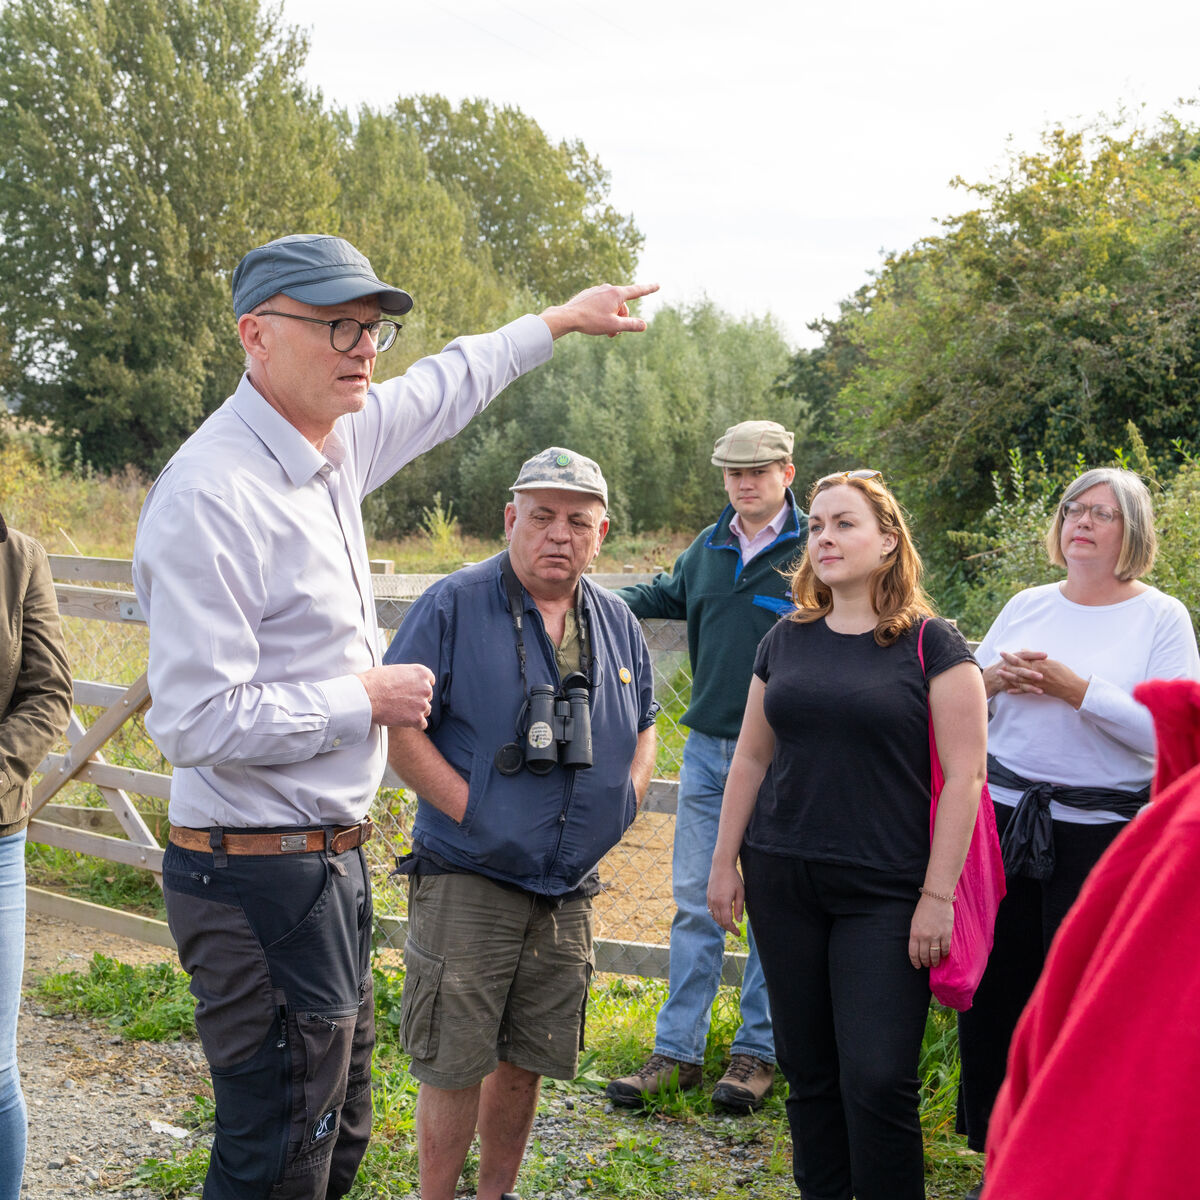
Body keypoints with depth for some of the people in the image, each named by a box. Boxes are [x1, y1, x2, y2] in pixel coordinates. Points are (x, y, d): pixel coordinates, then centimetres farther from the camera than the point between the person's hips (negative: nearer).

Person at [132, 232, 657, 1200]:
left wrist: (561, 319, 37)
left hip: (332, 859, 9)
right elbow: (197, 722, -25)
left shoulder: (334, 440, 6)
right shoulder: (211, 495, -21)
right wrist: (368, 699, -14)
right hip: (262, 876, -9)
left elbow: (442, 389, 28)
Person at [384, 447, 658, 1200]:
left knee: (527, 1059, 16)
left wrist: (623, 805, 9)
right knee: (455, 1066, 0)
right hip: (467, 880, -5)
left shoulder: (617, 623, 9)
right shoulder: (455, 607, -9)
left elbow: (643, 724, 24)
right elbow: (398, 726, -14)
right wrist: (474, 813, -17)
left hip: (568, 889, 6)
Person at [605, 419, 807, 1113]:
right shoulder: (709, 548, 10)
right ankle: (678, 1050, 14)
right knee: (695, 900, 7)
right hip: (706, 748, 5)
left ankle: (758, 1050, 16)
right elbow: (669, 595, 29)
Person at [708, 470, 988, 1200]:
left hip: (885, 893, -4)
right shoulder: (787, 641, 9)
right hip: (783, 883, 4)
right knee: (808, 1071, 10)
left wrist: (938, 895, -11)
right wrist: (725, 861, 12)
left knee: (878, 1079, -7)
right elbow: (751, 758, 16)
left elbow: (964, 776, -7)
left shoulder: (932, 645, -4)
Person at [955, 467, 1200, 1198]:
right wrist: (994, 677, -8)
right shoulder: (1027, 607, 10)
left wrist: (1074, 688, -19)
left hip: (1102, 834, -4)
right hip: (1004, 822, 4)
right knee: (994, 986, 8)